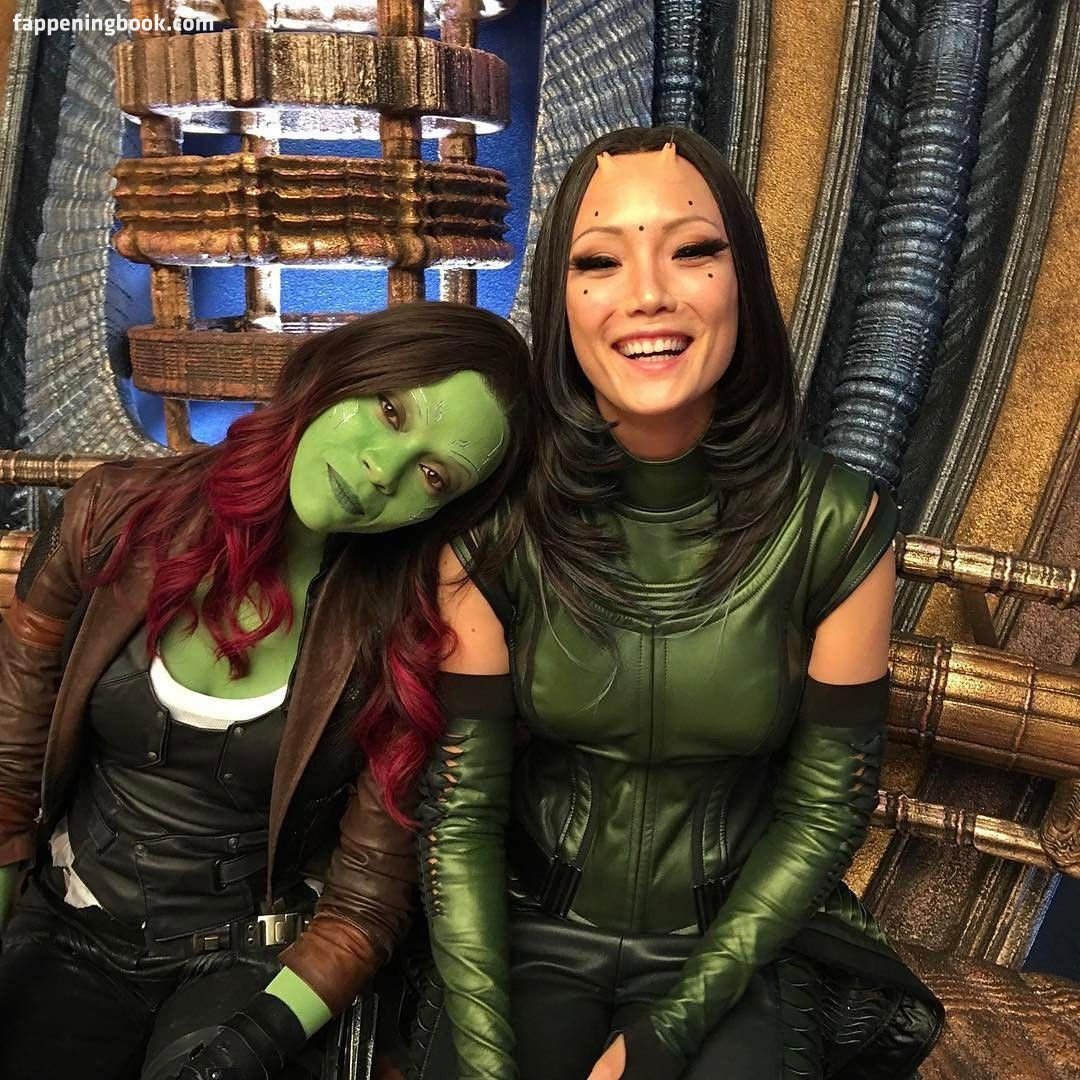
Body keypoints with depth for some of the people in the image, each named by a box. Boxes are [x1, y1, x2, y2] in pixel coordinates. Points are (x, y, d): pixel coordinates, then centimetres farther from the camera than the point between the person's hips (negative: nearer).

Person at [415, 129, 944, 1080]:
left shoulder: (840, 527, -15)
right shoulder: (496, 526, -15)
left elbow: (823, 811, -7)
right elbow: (460, 809, -9)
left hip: (735, 946, 1)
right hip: (532, 937, 0)